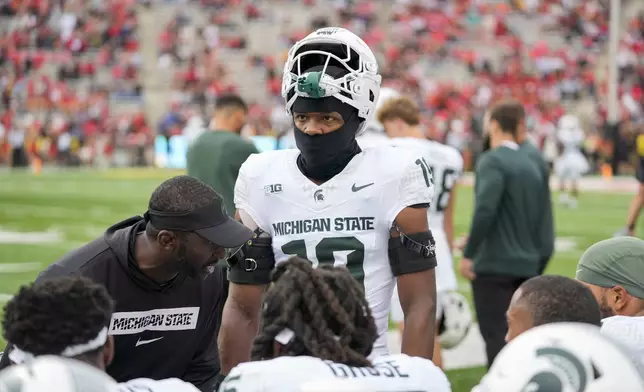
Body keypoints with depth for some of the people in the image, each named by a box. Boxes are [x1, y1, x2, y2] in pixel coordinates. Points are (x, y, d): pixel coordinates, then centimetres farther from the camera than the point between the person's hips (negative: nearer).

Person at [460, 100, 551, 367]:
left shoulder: (492, 161, -11)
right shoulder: (531, 165, 13)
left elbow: (485, 210, -22)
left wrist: (468, 254, -15)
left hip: (494, 263, -7)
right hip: (527, 264, 7)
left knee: (496, 335, -6)